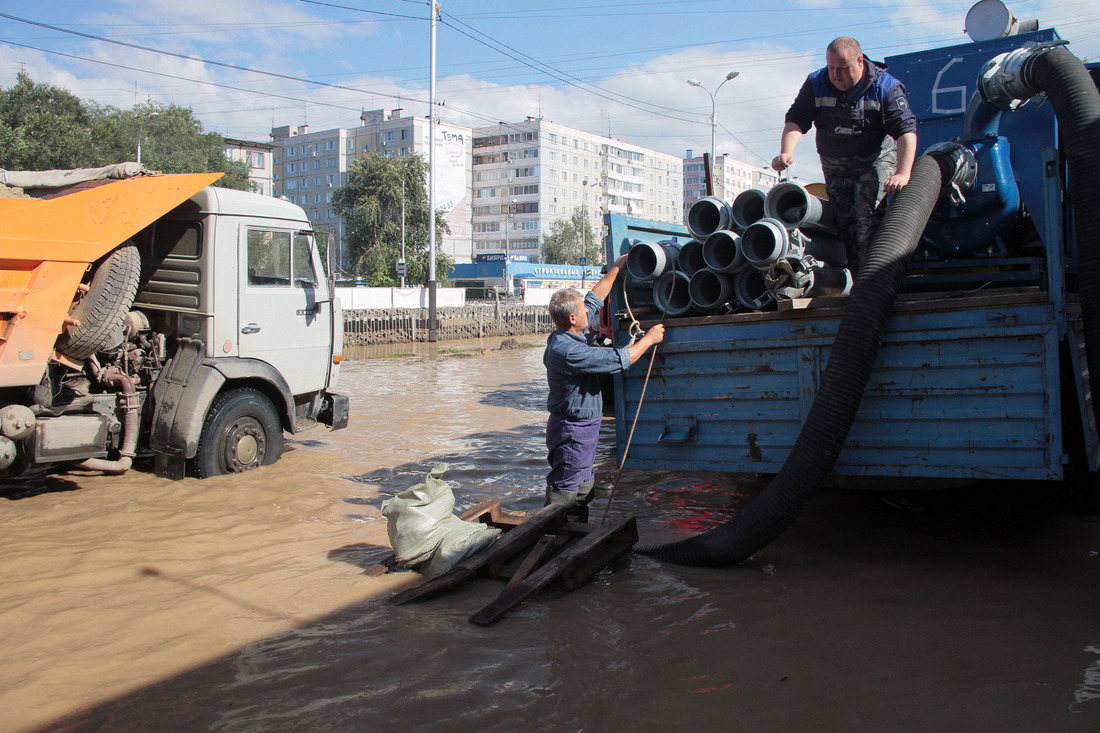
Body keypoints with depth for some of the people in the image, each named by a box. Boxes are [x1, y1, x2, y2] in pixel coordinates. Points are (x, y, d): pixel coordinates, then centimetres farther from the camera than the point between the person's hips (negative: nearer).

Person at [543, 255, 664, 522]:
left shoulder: (564, 336, 2)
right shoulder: (568, 351, -27)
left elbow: (594, 300, 16)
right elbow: (619, 360, -23)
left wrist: (616, 269, 20)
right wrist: (649, 339, -9)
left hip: (582, 427, 11)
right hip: (573, 431, -11)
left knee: (583, 488, 19)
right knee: (564, 491, -4)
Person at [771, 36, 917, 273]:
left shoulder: (885, 87, -15)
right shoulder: (815, 84, -7)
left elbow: (906, 130, -21)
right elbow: (796, 121, -12)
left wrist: (903, 173, -35)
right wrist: (786, 152, -33)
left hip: (875, 162, -3)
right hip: (834, 167, 4)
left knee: (867, 216, -17)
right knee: (844, 221, 1)